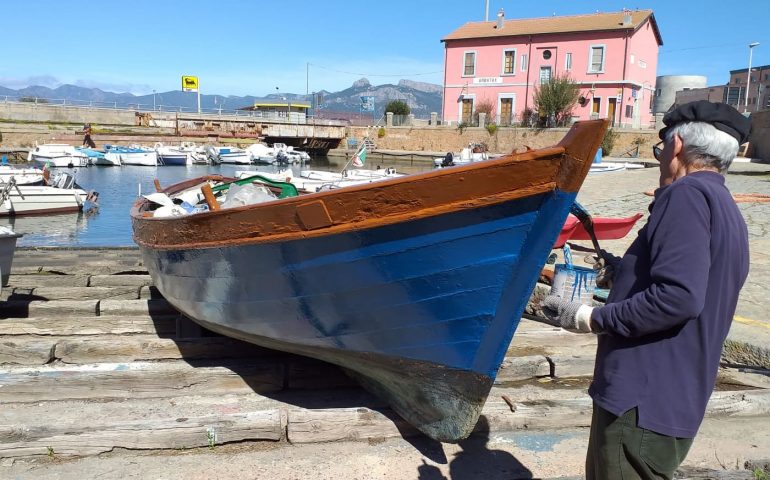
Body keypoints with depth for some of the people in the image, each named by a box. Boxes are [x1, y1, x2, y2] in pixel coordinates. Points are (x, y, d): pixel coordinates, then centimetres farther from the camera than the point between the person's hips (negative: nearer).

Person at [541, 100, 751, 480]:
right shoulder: (727, 210, 16)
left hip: (643, 400, -10)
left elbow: (677, 297, -27)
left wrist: (590, 318, -18)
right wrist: (625, 275, 26)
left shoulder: (688, 194, -16)